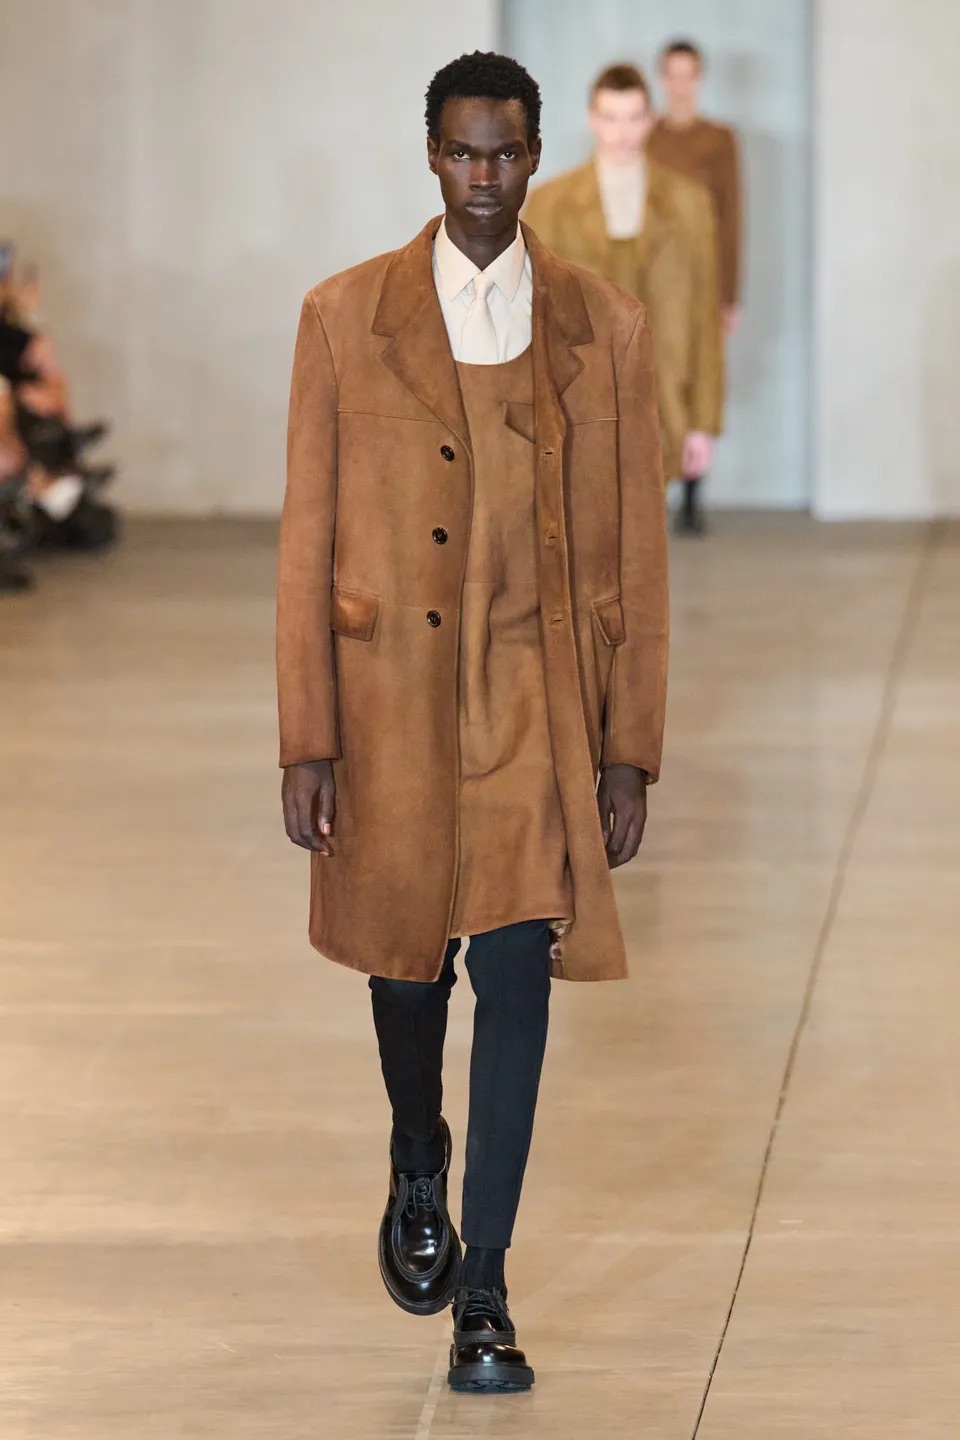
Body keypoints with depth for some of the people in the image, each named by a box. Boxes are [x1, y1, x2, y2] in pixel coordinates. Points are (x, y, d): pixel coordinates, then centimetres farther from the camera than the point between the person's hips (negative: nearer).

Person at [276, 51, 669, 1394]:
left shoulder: (605, 329, 1)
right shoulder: (346, 319, -1)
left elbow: (635, 556, 3)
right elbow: (306, 542, -1)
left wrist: (631, 752, 1)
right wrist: (306, 742, -4)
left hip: (537, 707, 0)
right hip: (391, 699, 1)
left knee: (517, 979, -6)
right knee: (408, 967, 13)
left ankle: (483, 1290, 2)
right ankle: (419, 1174, 44)